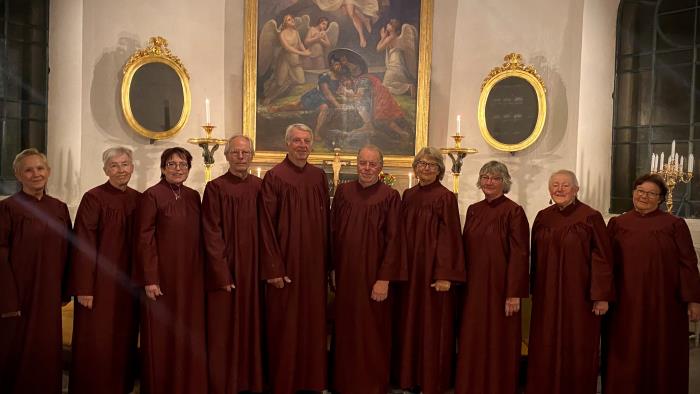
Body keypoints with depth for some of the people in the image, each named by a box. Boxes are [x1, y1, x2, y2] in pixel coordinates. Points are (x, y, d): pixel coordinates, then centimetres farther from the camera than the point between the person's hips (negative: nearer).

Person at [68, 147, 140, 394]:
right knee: (95, 341, 3)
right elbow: (83, 244, -12)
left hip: (128, 281, 5)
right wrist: (84, 288, -15)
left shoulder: (138, 199, 6)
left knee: (124, 338, 12)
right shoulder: (93, 198, -9)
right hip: (100, 280, -5)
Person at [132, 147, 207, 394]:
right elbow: (144, 240, -10)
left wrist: (202, 273, 10)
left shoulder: (193, 196, 9)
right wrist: (149, 279, -15)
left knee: (189, 334, 11)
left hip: (191, 276, 5)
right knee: (162, 336, 5)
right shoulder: (152, 196, -8)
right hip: (163, 275, -5)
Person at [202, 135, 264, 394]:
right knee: (224, 329, 4)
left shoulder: (260, 187, 7)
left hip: (254, 268, 4)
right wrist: (222, 274, -13)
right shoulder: (215, 188, -4)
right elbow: (211, 235, -8)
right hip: (225, 269, -3)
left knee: (252, 324, 10)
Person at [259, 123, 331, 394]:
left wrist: (328, 261, 9)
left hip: (314, 263, 5)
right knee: (284, 326, 5)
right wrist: (273, 268, -13)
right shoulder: (274, 177, -7)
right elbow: (266, 226, -9)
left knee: (313, 323, 12)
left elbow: (326, 221, 11)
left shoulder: (319, 177, 8)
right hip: (286, 262, -5)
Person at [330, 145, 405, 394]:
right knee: (346, 330, 13)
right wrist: (333, 269, 6)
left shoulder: (390, 196, -7)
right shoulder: (343, 191, 4)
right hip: (345, 273, 4)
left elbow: (393, 239, -9)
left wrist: (384, 279, -14)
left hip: (373, 274, -3)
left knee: (372, 332, 6)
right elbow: (333, 232, 8)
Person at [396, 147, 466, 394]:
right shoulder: (408, 196, 9)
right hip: (409, 268, 6)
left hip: (433, 269, -6)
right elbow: (402, 233, 12)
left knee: (432, 324, 2)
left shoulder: (445, 197, -8)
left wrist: (445, 275, -18)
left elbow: (449, 238, -13)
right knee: (410, 321, 12)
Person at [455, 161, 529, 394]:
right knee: (472, 341, 11)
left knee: (498, 342, 4)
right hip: (473, 286, 6)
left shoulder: (514, 212, -9)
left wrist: (514, 294, -16)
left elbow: (519, 254, -13)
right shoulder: (473, 210, 9)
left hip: (499, 286, -5)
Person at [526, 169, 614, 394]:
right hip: (547, 294, 5)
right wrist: (534, 290, 11)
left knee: (576, 349, 6)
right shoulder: (543, 217, 5)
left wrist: (602, 296, -12)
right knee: (546, 348, 11)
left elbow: (602, 258, -10)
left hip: (578, 294, -4)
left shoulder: (591, 217, -9)